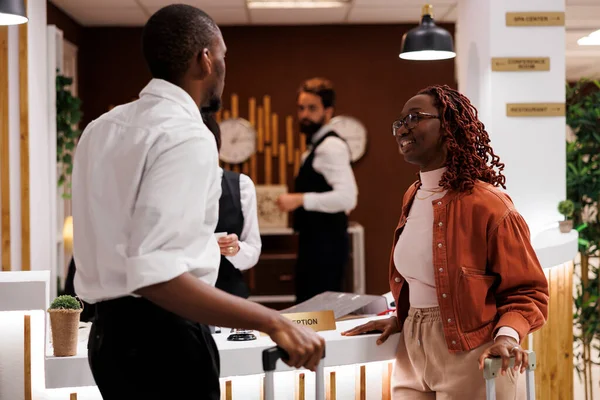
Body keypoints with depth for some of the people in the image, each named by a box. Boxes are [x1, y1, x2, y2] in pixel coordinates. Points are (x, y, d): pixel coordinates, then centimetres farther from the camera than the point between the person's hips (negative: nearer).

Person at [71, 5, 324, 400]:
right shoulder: (187, 136, -17)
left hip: (112, 331, 9)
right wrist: (274, 322, -28)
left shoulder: (103, 128, 9)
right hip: (162, 338, -9)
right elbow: (155, 276, -28)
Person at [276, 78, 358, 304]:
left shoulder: (331, 146, -15)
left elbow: (347, 197, -26)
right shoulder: (318, 146, 17)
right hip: (317, 242, 11)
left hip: (325, 244, -11)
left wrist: (300, 200, -25)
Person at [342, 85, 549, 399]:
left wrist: (507, 337, -26)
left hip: (469, 359, -7)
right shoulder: (412, 197, 9)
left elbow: (527, 291, -12)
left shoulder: (487, 204, -16)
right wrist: (401, 318, 7)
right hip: (412, 354, 7)